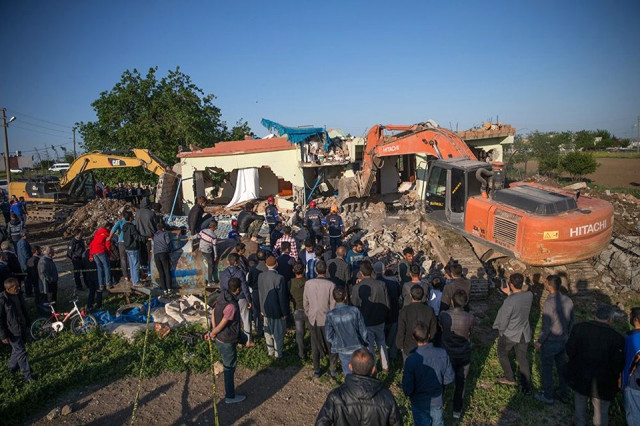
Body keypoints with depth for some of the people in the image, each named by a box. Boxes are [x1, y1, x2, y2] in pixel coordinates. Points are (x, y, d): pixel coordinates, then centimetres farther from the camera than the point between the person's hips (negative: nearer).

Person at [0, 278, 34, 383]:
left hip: (22, 328, 7)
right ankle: (27, 375, 8)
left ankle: (12, 366, 46)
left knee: (17, 349, 23)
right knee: (21, 351, -1)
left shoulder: (18, 295, -1)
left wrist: (27, 325, 18)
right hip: (12, 332, -7)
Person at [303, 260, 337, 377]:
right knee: (331, 345, 18)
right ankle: (332, 369, 28)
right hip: (327, 319, -2)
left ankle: (316, 370, 29)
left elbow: (305, 302, -1)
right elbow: (333, 305, -13)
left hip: (313, 319, 2)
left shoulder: (308, 283, -10)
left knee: (315, 345, 18)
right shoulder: (331, 285, -19)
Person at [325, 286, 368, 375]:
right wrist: (365, 343, 11)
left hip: (343, 350, 0)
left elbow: (329, 337, -8)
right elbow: (363, 330, -7)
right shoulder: (354, 310, -15)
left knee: (348, 374, 17)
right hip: (358, 348, 0)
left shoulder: (330, 315, -14)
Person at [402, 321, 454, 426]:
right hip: (437, 400, 3)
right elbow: (449, 378, -9)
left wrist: (407, 393, -2)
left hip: (420, 403, -2)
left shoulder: (411, 360, -33)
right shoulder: (442, 354, -24)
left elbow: (407, 389, -24)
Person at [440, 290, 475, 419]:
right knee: (460, 383, 20)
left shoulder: (443, 315, -24)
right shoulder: (470, 318, -24)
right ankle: (457, 410, 35)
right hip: (464, 355, -1)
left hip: (447, 354, 1)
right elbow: (469, 334, -5)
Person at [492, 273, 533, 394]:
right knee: (522, 358, 20)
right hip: (524, 334, 5)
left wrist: (501, 331, -2)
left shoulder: (509, 301, -32)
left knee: (502, 354, 22)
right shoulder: (529, 295, -15)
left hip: (509, 335, -5)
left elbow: (504, 320, -21)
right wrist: (509, 294, 4)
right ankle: (526, 386, 28)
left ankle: (510, 379, 34)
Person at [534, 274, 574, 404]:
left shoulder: (549, 303, -29)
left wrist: (539, 342, -10)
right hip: (563, 341, 7)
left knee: (546, 369, 12)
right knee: (562, 367, 22)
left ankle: (547, 396, 26)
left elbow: (546, 328, -25)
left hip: (549, 342, -7)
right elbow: (571, 321, 7)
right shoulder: (568, 301, -6)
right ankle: (563, 393, 38)